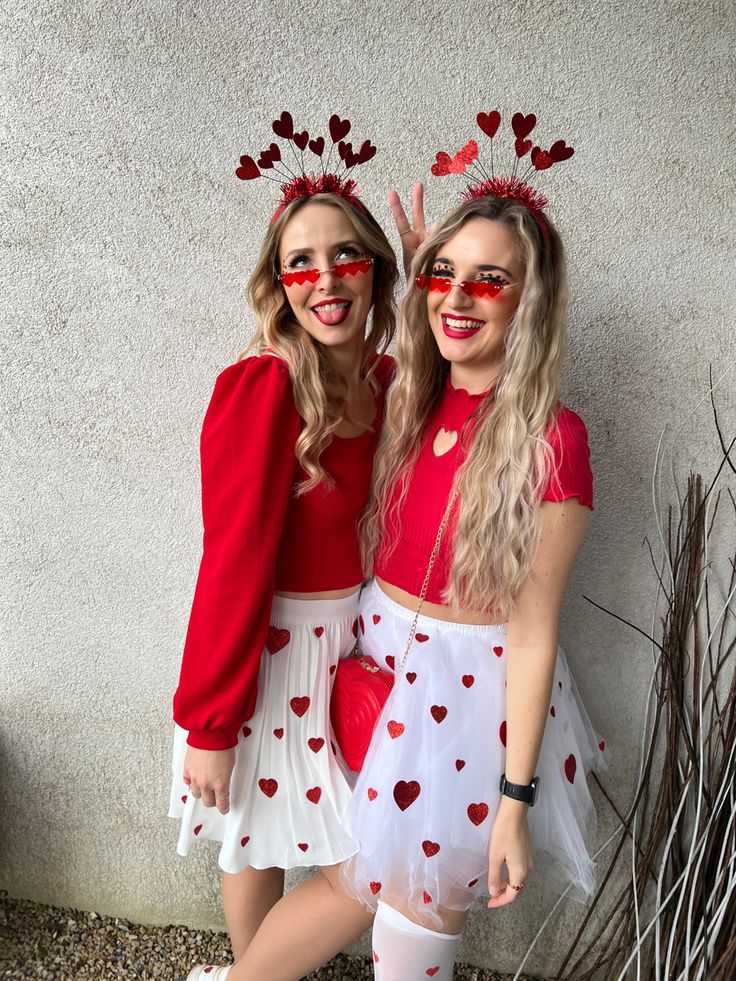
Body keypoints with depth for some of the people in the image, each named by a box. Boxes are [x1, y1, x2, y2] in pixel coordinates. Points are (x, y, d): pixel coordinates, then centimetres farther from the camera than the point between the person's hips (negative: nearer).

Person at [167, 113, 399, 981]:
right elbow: (235, 561, -20)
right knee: (259, 835, 17)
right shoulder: (260, 389, -22)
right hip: (271, 644, -7)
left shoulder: (387, 380, -1)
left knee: (375, 846, 22)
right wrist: (209, 722, -13)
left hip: (362, 637, 7)